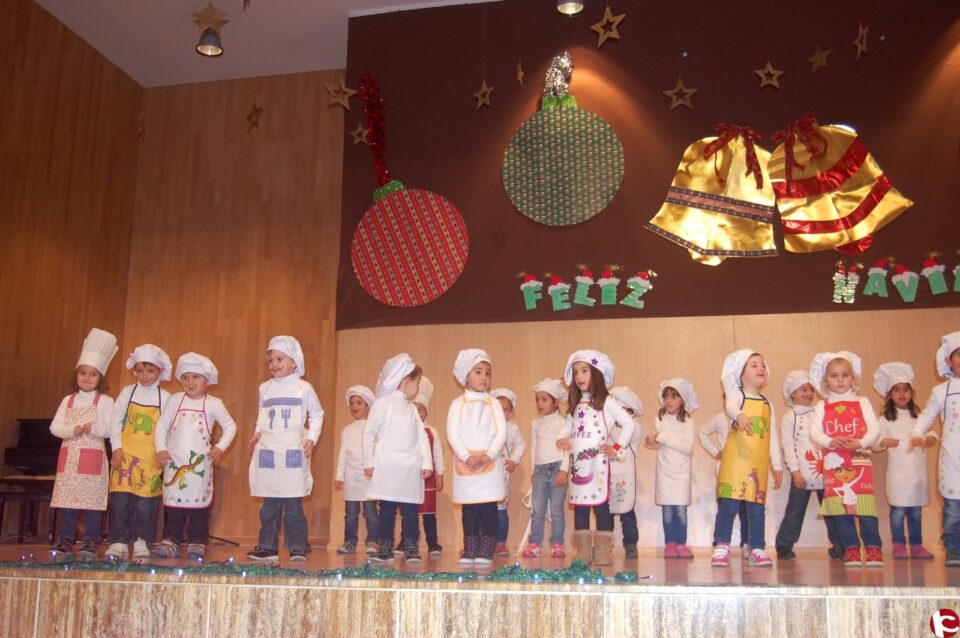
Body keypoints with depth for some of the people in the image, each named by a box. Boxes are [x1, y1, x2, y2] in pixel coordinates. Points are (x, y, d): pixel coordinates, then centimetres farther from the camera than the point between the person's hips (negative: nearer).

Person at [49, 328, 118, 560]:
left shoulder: (105, 401, -1)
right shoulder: (68, 400, 11)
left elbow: (112, 428, -7)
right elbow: (54, 426, 4)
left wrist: (94, 429, -23)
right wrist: (73, 430, -14)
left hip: (93, 456, -4)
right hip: (68, 455, 4)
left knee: (92, 498, -3)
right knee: (67, 497, 5)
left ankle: (90, 542, 4)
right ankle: (65, 540, 13)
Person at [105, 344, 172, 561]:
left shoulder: (165, 398, 3)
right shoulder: (127, 393, 6)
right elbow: (116, 422, 6)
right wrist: (116, 449, -3)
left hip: (151, 458, -1)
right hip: (125, 454, 1)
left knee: (146, 500, -1)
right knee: (120, 498, -4)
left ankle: (142, 541, 9)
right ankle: (118, 542, 2)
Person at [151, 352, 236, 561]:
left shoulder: (213, 404, 1)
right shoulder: (175, 400, 6)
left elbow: (230, 426, 7)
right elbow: (162, 424, 7)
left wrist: (220, 447, -4)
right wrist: (161, 448, -3)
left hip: (200, 462, -2)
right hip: (174, 460, 2)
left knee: (199, 501, -1)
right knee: (172, 501, 4)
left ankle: (197, 542, 6)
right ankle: (170, 541, 11)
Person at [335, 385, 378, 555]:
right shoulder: (347, 430, 13)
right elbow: (342, 454, 11)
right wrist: (339, 475, 5)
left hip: (369, 476, -3)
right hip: (351, 476, 3)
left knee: (370, 511, -4)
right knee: (351, 512, 6)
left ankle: (372, 541, 1)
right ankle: (350, 542, 12)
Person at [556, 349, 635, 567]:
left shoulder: (605, 402, -3)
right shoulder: (576, 404, 16)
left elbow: (629, 423, -7)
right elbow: (568, 426, 23)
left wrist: (617, 447, -9)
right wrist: (562, 438, 1)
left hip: (597, 461, -6)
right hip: (577, 462, 6)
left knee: (600, 504, -6)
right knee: (579, 506, 7)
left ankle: (603, 551, 0)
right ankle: (583, 551, 12)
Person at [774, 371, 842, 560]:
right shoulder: (789, 418, 2)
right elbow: (788, 446, -4)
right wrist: (795, 471, -11)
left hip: (825, 472, 4)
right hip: (802, 474, -3)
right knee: (795, 511, 1)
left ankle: (838, 546, 14)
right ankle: (784, 545, 8)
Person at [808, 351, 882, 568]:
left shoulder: (862, 403, 11)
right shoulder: (822, 406, 11)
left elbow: (874, 428, 2)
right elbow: (815, 431, -1)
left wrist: (860, 442, -16)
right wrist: (831, 442, -20)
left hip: (860, 460, -1)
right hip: (834, 462, 1)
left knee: (865, 506, -8)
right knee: (842, 509, 0)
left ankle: (873, 549, 1)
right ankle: (851, 550, 7)